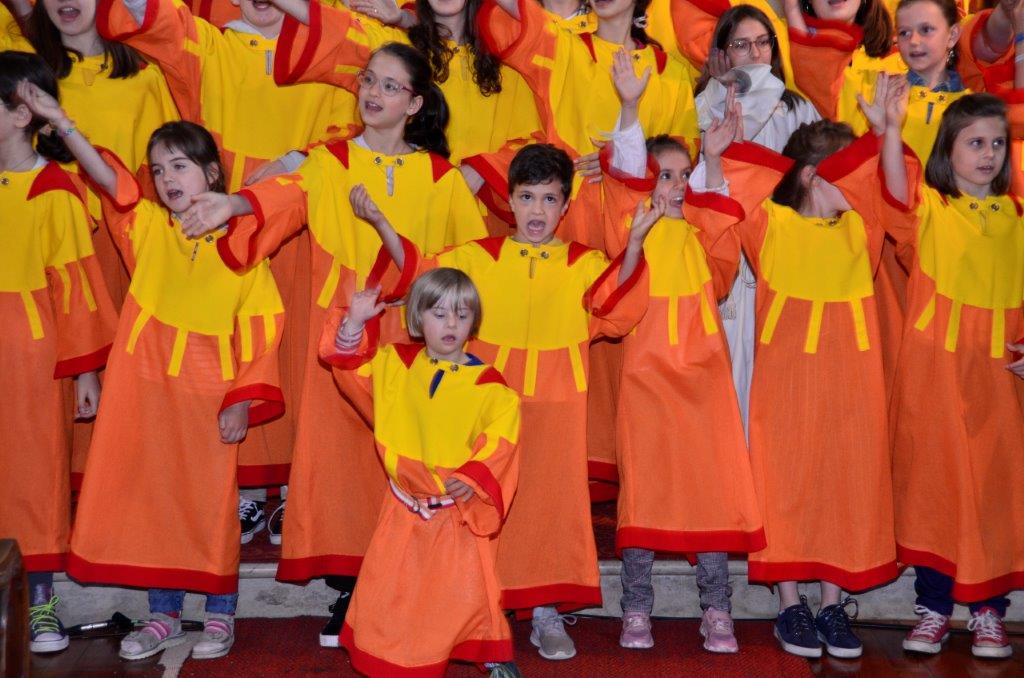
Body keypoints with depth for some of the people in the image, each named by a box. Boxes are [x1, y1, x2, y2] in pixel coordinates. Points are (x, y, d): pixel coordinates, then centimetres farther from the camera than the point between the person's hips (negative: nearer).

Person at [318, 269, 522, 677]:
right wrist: (355, 322, -8)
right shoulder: (395, 364, 4)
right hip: (406, 504, 3)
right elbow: (348, 363, 9)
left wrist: (473, 479, -26)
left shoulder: (488, 385, -8)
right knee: (389, 587, 9)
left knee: (468, 588, -3)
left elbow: (499, 440, -14)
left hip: (461, 507, -3)